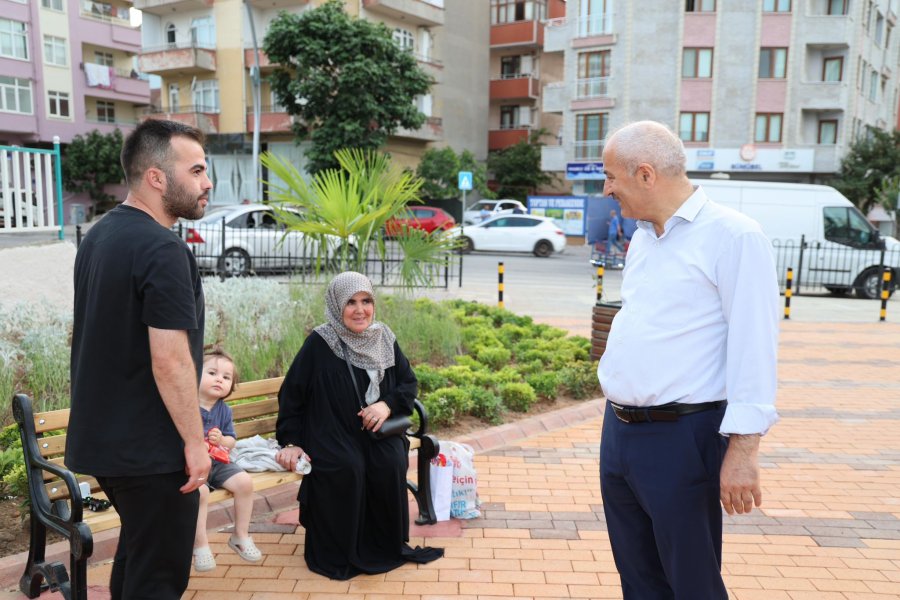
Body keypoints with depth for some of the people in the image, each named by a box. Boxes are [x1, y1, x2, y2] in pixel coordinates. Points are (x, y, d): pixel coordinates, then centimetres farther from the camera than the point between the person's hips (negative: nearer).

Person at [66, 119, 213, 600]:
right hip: (150, 449, -9)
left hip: (101, 437, 9)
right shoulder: (163, 250, -21)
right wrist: (195, 442, -15)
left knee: (136, 550, 26)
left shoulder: (98, 236, 8)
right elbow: (169, 361, -24)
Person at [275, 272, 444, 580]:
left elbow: (409, 382, 9)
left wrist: (389, 404, -11)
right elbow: (292, 393, -3)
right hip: (333, 437, -3)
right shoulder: (319, 344, -9)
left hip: (379, 433, 3)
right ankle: (338, 554, -4)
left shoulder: (384, 338, 2)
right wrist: (291, 441, -7)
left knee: (392, 465, -23)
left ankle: (387, 547, 2)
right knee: (347, 468, -29)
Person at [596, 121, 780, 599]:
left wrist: (743, 449, -20)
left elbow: (753, 347, -17)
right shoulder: (642, 237, 13)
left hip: (680, 439, -8)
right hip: (619, 431, 8)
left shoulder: (732, 236, -13)